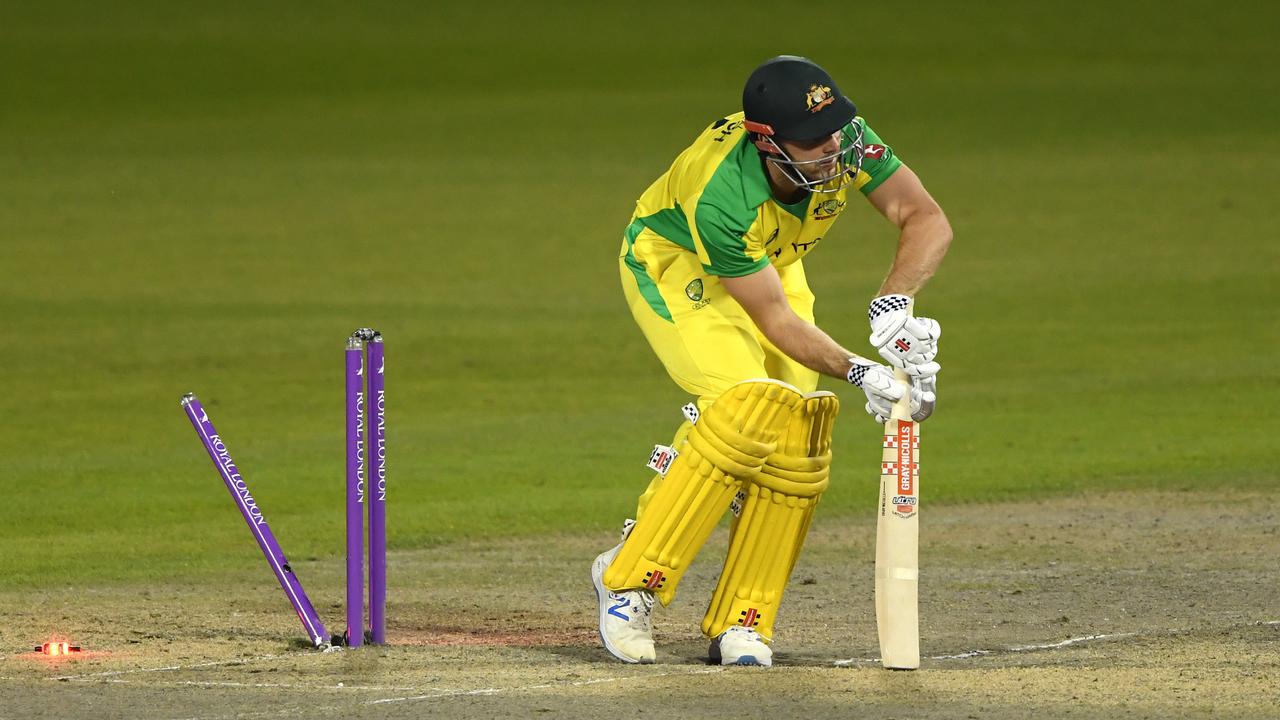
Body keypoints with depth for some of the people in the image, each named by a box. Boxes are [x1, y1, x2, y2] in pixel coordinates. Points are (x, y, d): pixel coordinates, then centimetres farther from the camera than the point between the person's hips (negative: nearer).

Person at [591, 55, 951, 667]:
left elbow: (926, 218, -25)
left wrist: (893, 304, -42)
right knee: (745, 411, -26)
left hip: (770, 264, 6)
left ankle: (742, 622, -1)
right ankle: (630, 577, -13)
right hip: (672, 265, -6)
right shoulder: (721, 196, -41)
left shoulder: (847, 143, -30)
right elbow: (774, 319, -33)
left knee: (798, 433, -9)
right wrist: (857, 371, -43)